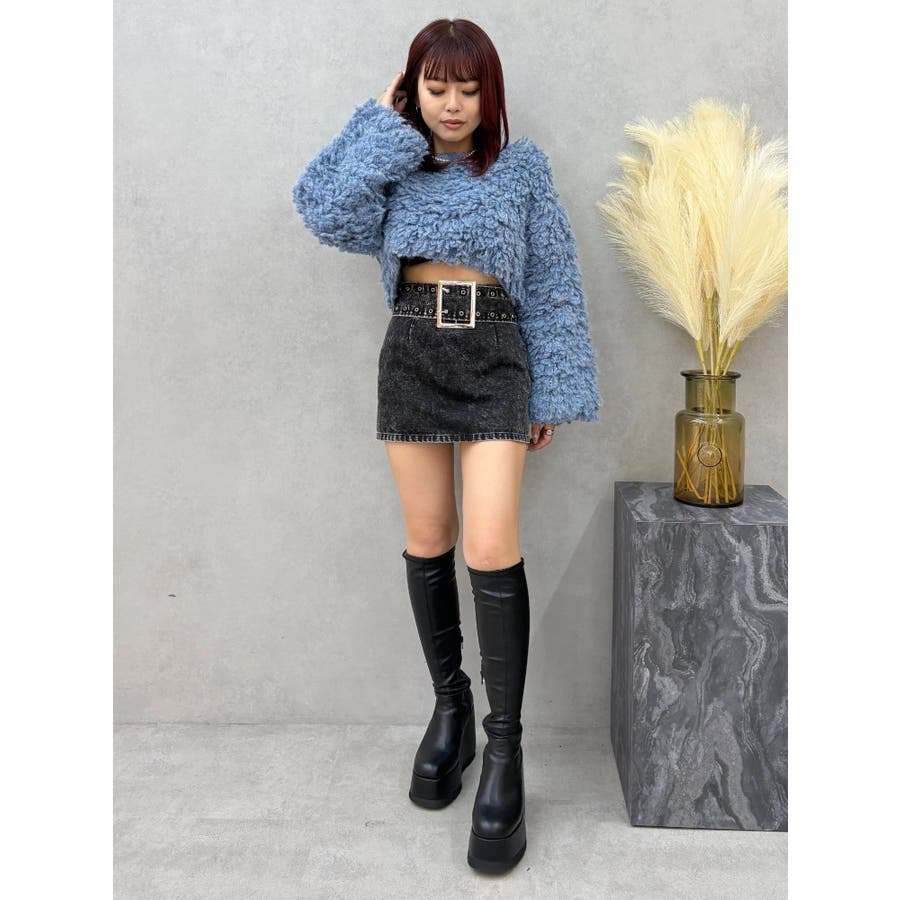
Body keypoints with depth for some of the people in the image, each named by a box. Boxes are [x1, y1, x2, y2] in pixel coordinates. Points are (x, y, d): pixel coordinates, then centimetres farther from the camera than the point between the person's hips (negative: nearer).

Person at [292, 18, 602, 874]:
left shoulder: (522, 167, 8)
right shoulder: (393, 169, 12)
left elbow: (552, 282, 5)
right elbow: (324, 209, -8)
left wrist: (551, 390, -1)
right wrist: (385, 124, 1)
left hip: (495, 358, -2)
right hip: (410, 355, 2)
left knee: (492, 550, -13)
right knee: (427, 541, 6)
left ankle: (503, 746, -2)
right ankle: (448, 705, 24)